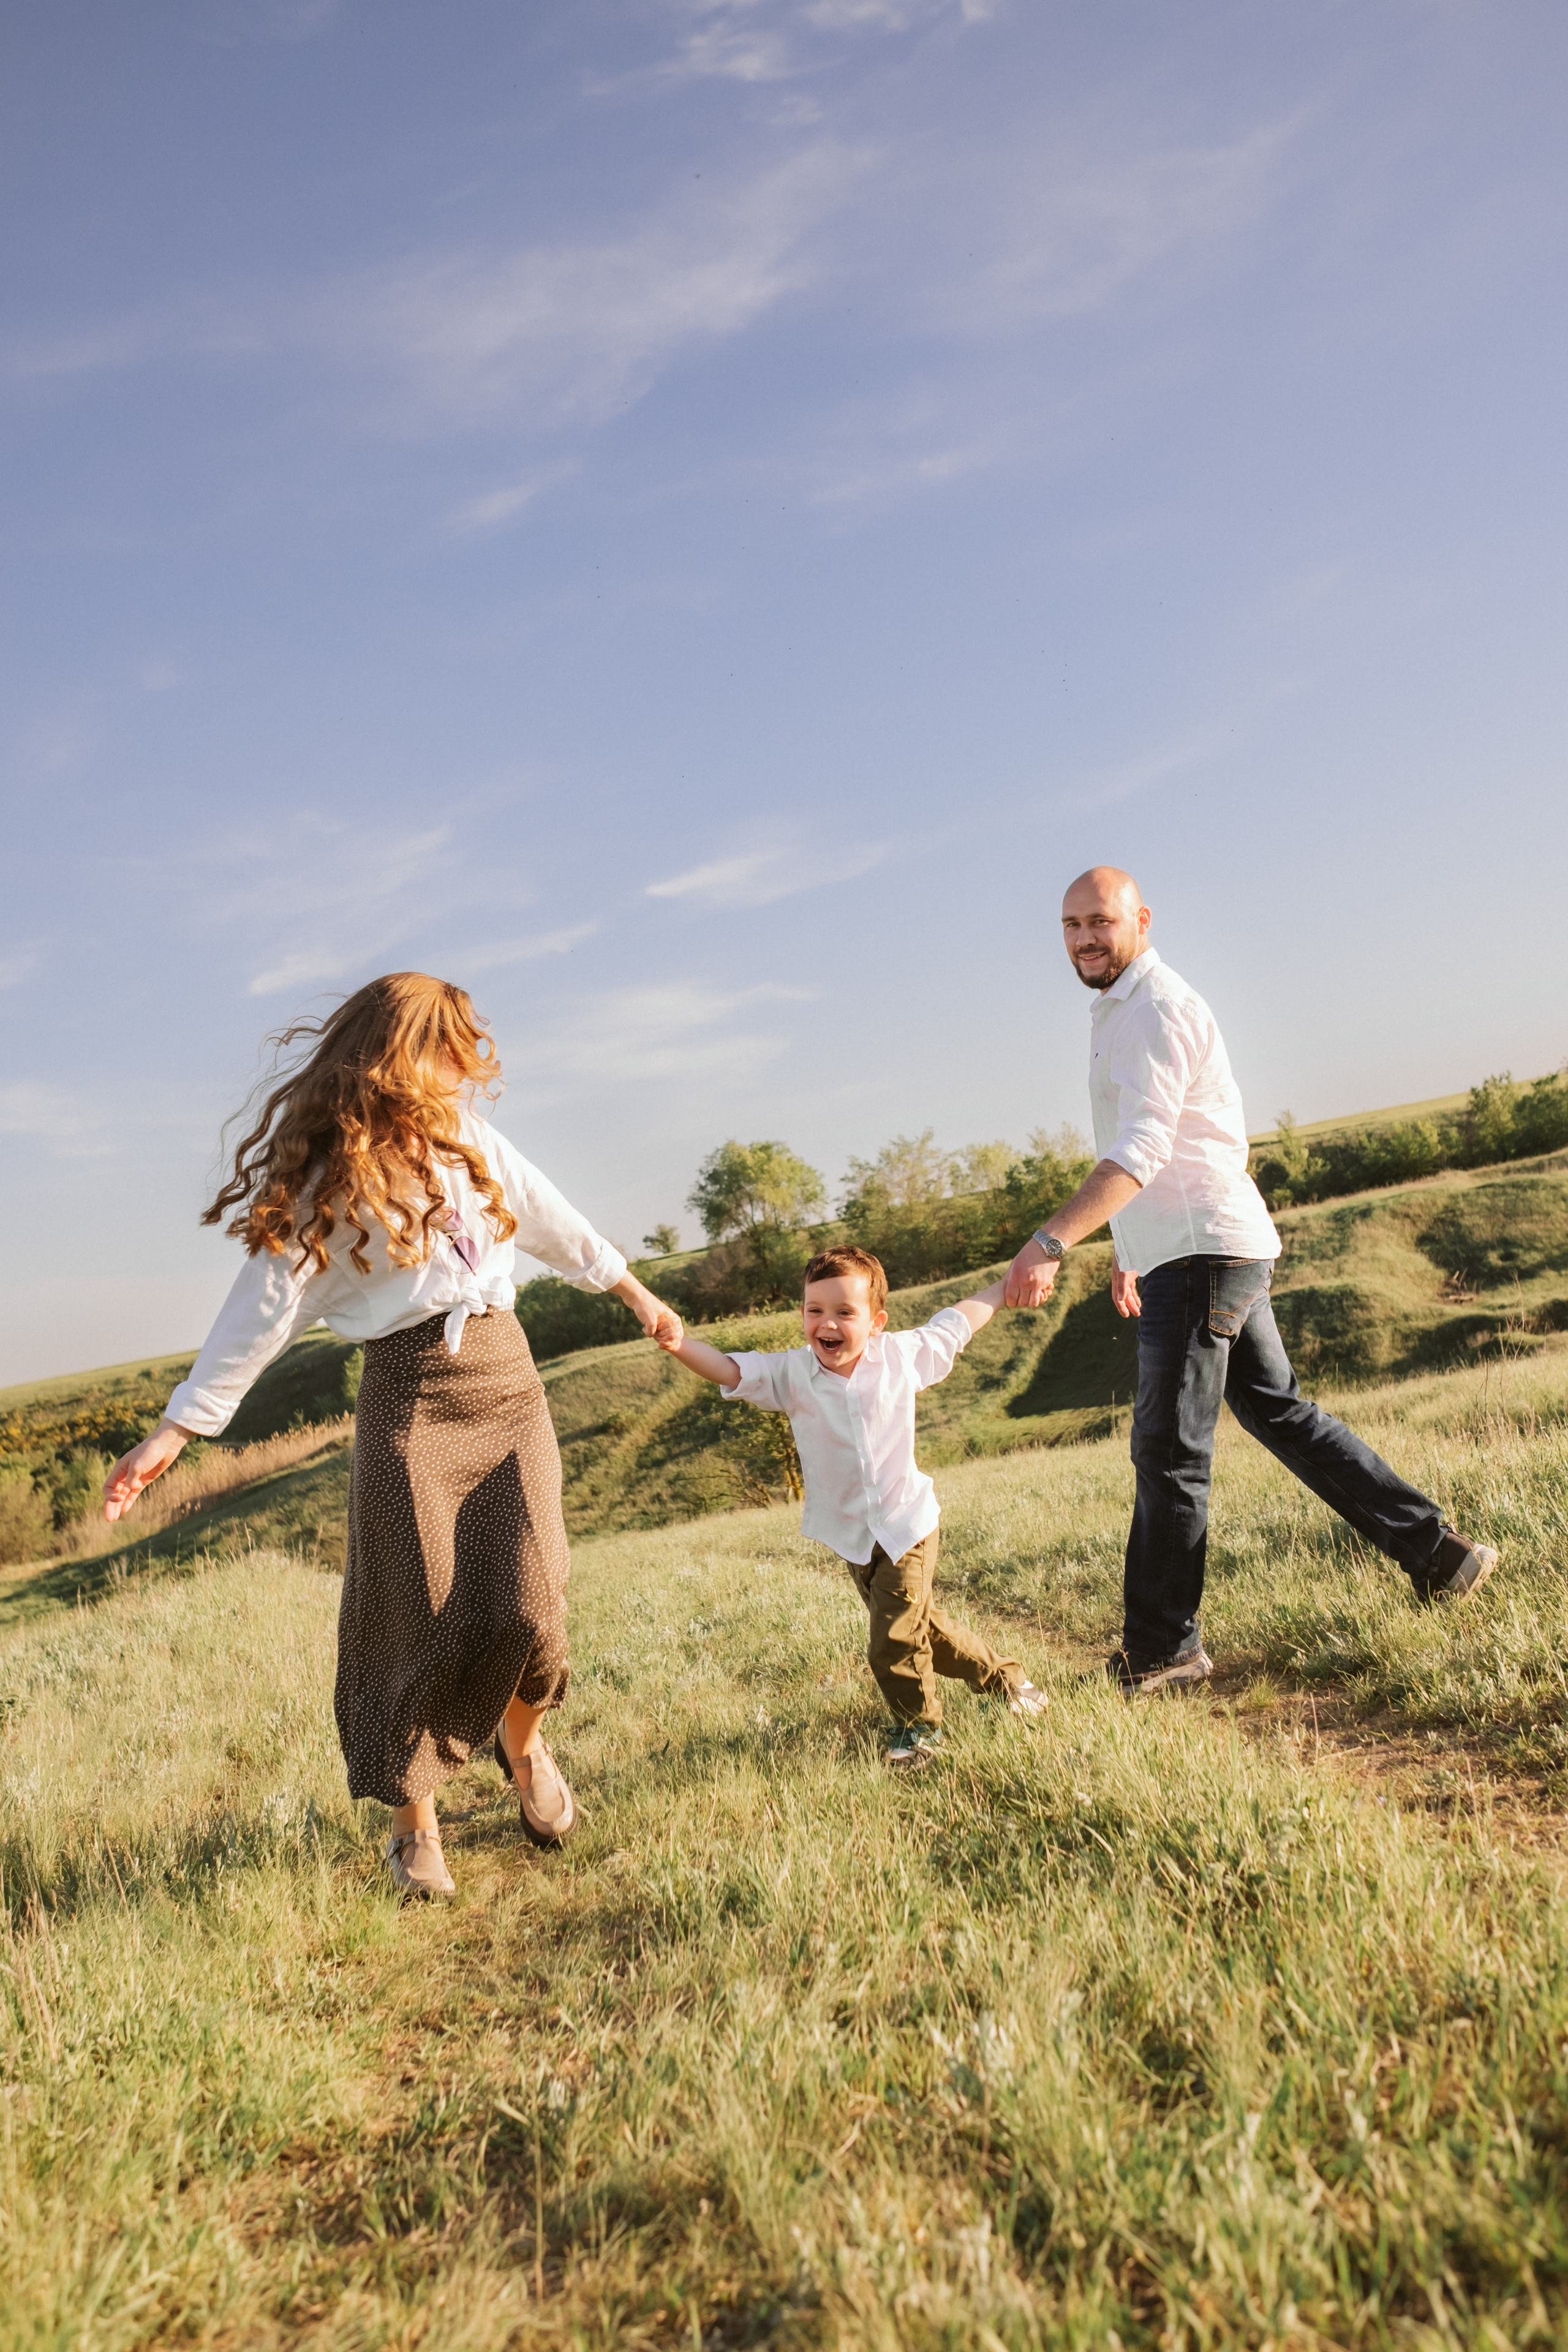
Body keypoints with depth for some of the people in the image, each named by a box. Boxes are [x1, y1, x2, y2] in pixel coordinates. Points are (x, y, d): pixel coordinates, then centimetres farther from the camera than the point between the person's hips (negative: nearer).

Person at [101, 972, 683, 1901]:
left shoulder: (471, 1138, 11)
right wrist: (175, 1430, -8)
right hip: (412, 1400, -4)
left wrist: (637, 1294, 30)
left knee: (530, 1608, -6)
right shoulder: (325, 1180, -3)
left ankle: (521, 1741, 25)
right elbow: (264, 1310, -5)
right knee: (425, 1622, -3)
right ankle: (415, 1822, 18)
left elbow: (554, 1222, 22)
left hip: (507, 1381, 4)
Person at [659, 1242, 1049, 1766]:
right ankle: (1001, 1674, 40)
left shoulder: (902, 1355, -11)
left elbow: (956, 1322, 4)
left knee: (893, 1645, -6)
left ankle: (919, 1724, 23)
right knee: (919, 1627, 16)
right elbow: (729, 1370, -22)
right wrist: (680, 1345, -42)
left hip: (908, 1525, -3)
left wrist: (1008, 1285, 13)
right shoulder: (791, 1374, -11)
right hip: (851, 1539, 3)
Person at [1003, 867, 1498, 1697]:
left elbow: (1142, 1146, -26)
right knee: (1280, 1413, 15)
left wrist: (1051, 1242, -35)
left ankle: (1161, 1651, 4)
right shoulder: (1118, 1013, 20)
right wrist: (1128, 1249, 26)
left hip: (1202, 1252, -10)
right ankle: (1435, 1552, 22)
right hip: (1201, 1252, 10)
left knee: (1169, 1453, -5)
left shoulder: (1156, 1008, -12)